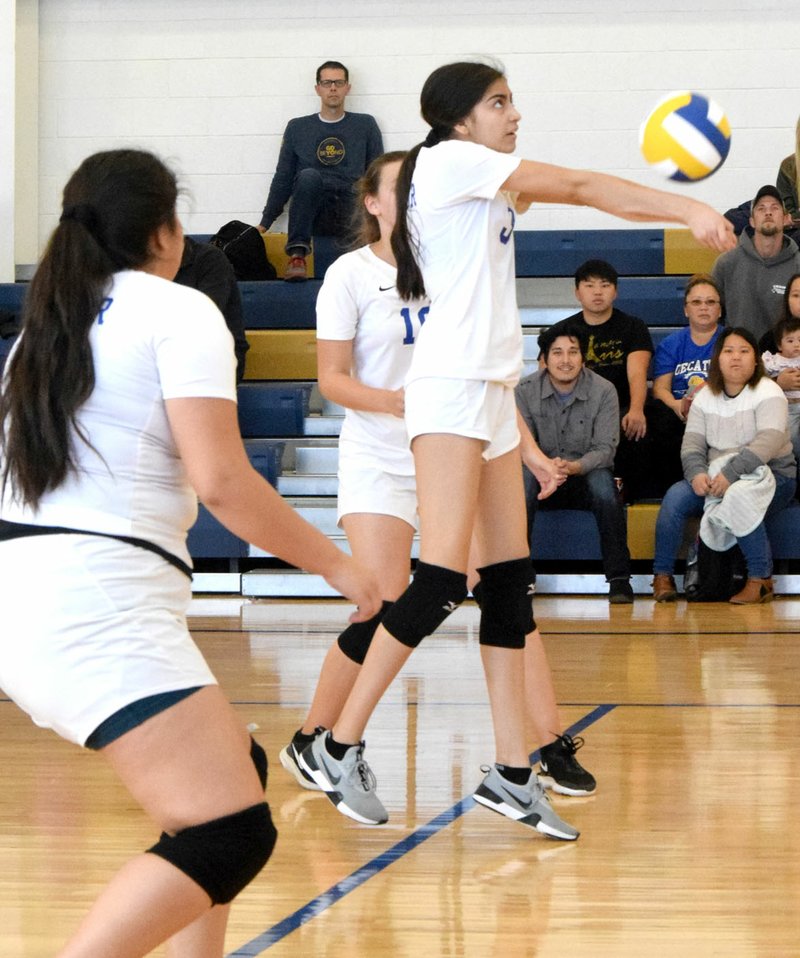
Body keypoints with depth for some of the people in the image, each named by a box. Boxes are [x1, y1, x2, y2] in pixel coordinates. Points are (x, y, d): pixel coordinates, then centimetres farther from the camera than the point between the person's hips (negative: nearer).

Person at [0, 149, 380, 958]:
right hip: (100, 609, -9)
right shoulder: (180, 311, -2)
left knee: (236, 770, 21)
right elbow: (220, 480, -12)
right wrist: (335, 565, -1)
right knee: (232, 833, -13)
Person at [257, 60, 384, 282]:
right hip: (312, 211, 1)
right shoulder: (298, 128, 17)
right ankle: (297, 254, -37)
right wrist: (264, 224, 13)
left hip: (350, 213, -1)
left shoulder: (365, 125, 17)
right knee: (309, 176, -34)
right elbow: (282, 179, 18)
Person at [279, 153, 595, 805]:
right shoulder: (352, 274, -3)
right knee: (385, 610, -14)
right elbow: (332, 378, -6)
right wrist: (392, 400, -25)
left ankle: (555, 747, 2)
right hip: (379, 459, -4)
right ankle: (308, 743, 5)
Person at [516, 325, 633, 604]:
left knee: (602, 480, -34)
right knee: (523, 476, -33)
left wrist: (574, 466, -35)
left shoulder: (604, 391, -8)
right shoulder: (525, 390, -6)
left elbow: (605, 448, -13)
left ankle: (619, 578, -27)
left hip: (585, 476, 0)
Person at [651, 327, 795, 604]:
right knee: (675, 496, -21)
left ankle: (760, 580, -25)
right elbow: (692, 443, 0)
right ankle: (662, 575, -11)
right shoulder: (706, 396, 9)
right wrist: (696, 473, -23)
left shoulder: (768, 392, -8)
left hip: (770, 475, -5)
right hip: (716, 477, 5)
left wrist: (731, 474, -33)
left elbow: (769, 441, -22)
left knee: (739, 499, -37)